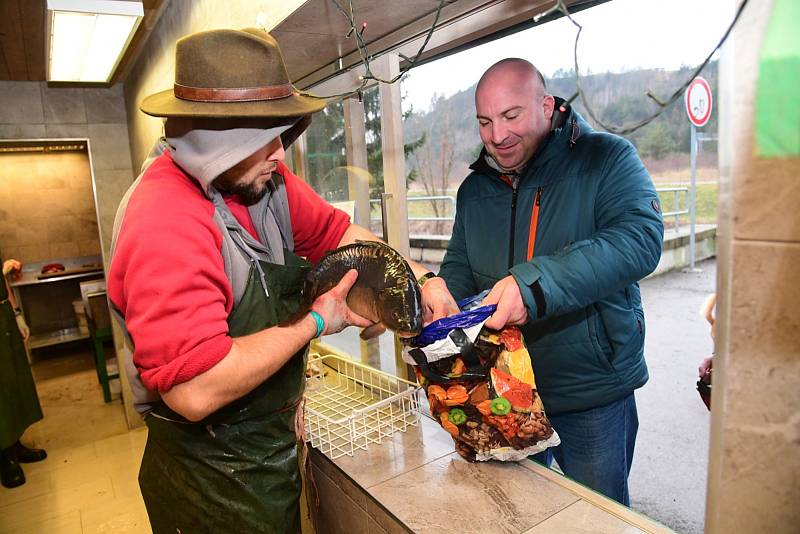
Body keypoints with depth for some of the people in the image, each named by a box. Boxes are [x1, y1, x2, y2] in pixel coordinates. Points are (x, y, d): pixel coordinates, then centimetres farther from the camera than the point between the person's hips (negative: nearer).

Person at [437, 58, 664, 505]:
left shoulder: (606, 158, -11)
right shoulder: (475, 188, 5)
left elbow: (642, 239, -26)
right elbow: (459, 266, 10)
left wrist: (535, 281, -39)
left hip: (593, 392, -4)